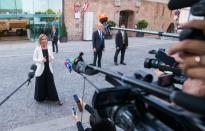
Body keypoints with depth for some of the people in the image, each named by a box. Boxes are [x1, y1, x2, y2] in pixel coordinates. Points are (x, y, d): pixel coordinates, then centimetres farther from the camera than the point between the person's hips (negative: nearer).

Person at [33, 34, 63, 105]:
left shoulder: (49, 48, 3)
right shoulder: (37, 49, -6)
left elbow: (52, 58, 8)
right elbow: (34, 59, -5)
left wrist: (51, 58, -15)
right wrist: (41, 60, -21)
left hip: (48, 69, 3)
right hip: (41, 69, -2)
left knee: (51, 84, 7)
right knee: (40, 85, 8)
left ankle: (56, 99, 14)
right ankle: (40, 97, 31)